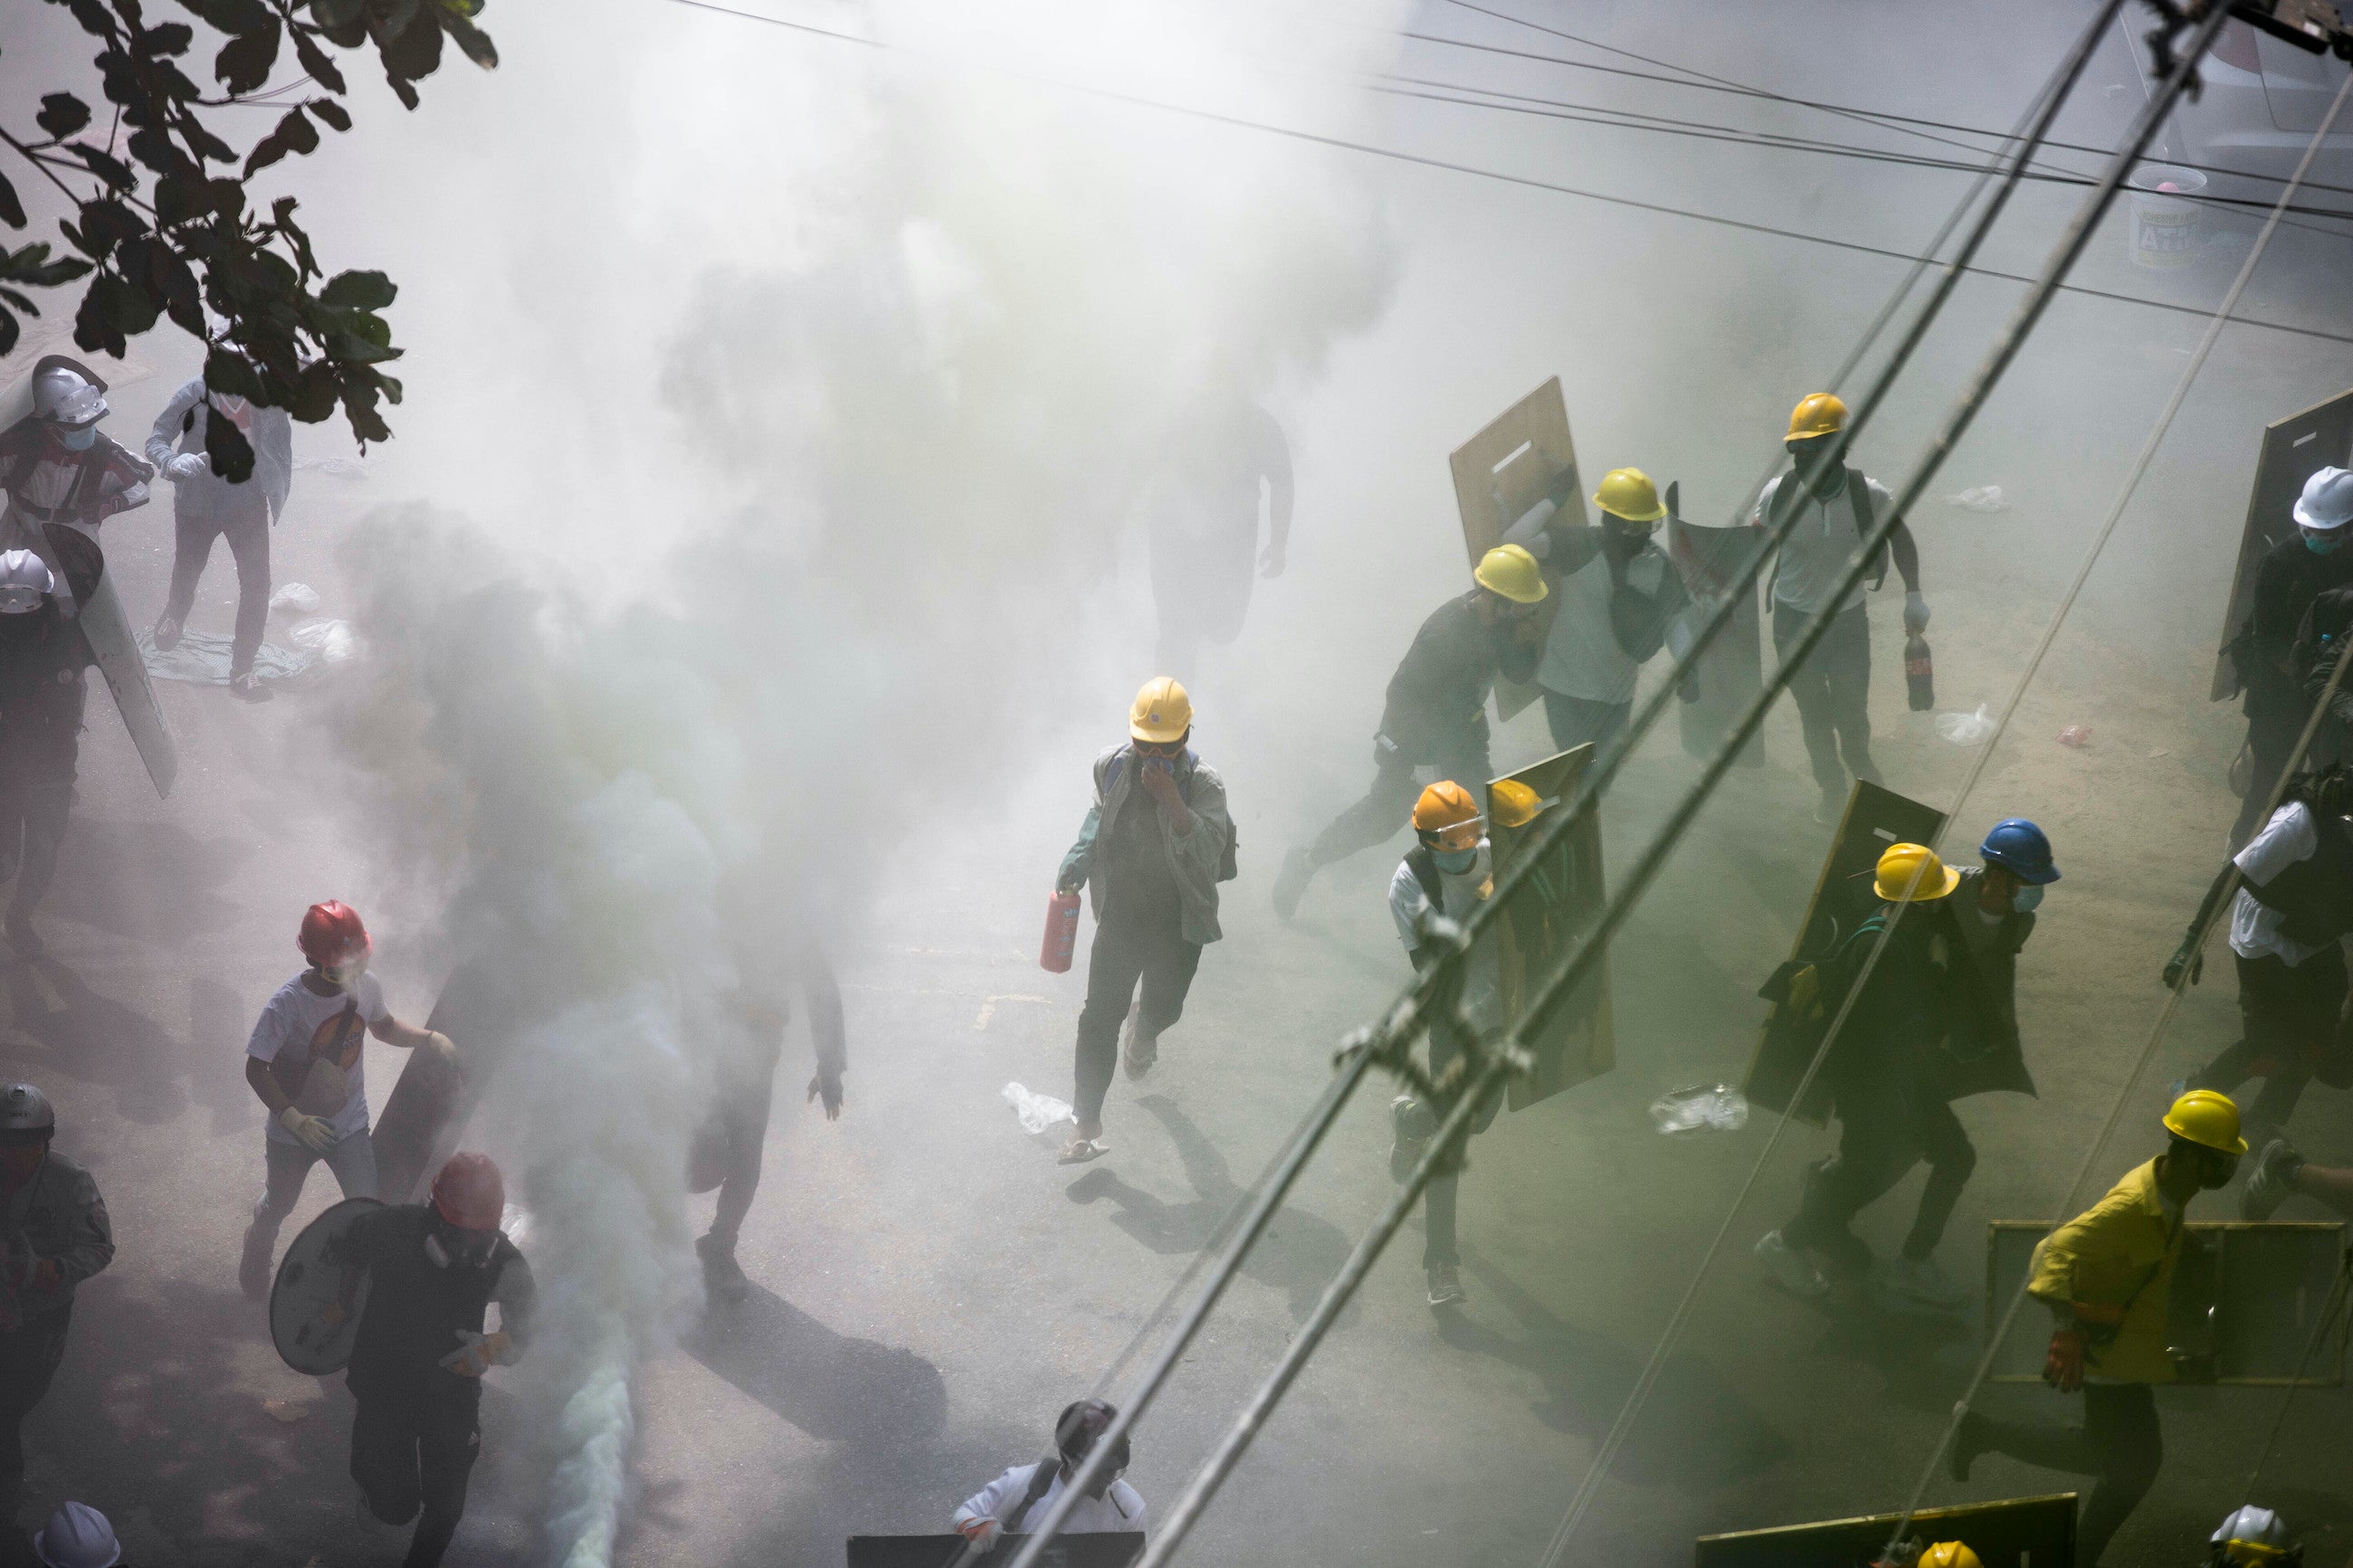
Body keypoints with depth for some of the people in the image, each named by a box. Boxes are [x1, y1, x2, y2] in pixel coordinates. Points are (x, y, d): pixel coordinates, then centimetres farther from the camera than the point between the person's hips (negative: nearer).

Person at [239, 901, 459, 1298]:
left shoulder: (365, 987, -16)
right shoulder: (286, 1005, -31)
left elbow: (384, 1027, 6)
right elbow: (256, 1069, -22)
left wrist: (431, 1038, -11)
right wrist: (294, 1119, -32)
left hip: (349, 1125, 3)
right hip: (293, 1132, -3)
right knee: (278, 1206, 22)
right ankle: (258, 1244, 56)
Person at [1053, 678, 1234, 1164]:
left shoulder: (1204, 784, -19)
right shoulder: (1111, 767, -8)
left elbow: (1209, 851, -31)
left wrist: (1174, 803, -41)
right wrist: (1078, 861, 6)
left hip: (1177, 923, -2)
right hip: (1119, 915, 2)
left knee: (1162, 1007, 16)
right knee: (1099, 1017, -3)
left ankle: (1145, 1025, 57)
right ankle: (1087, 1125, 2)